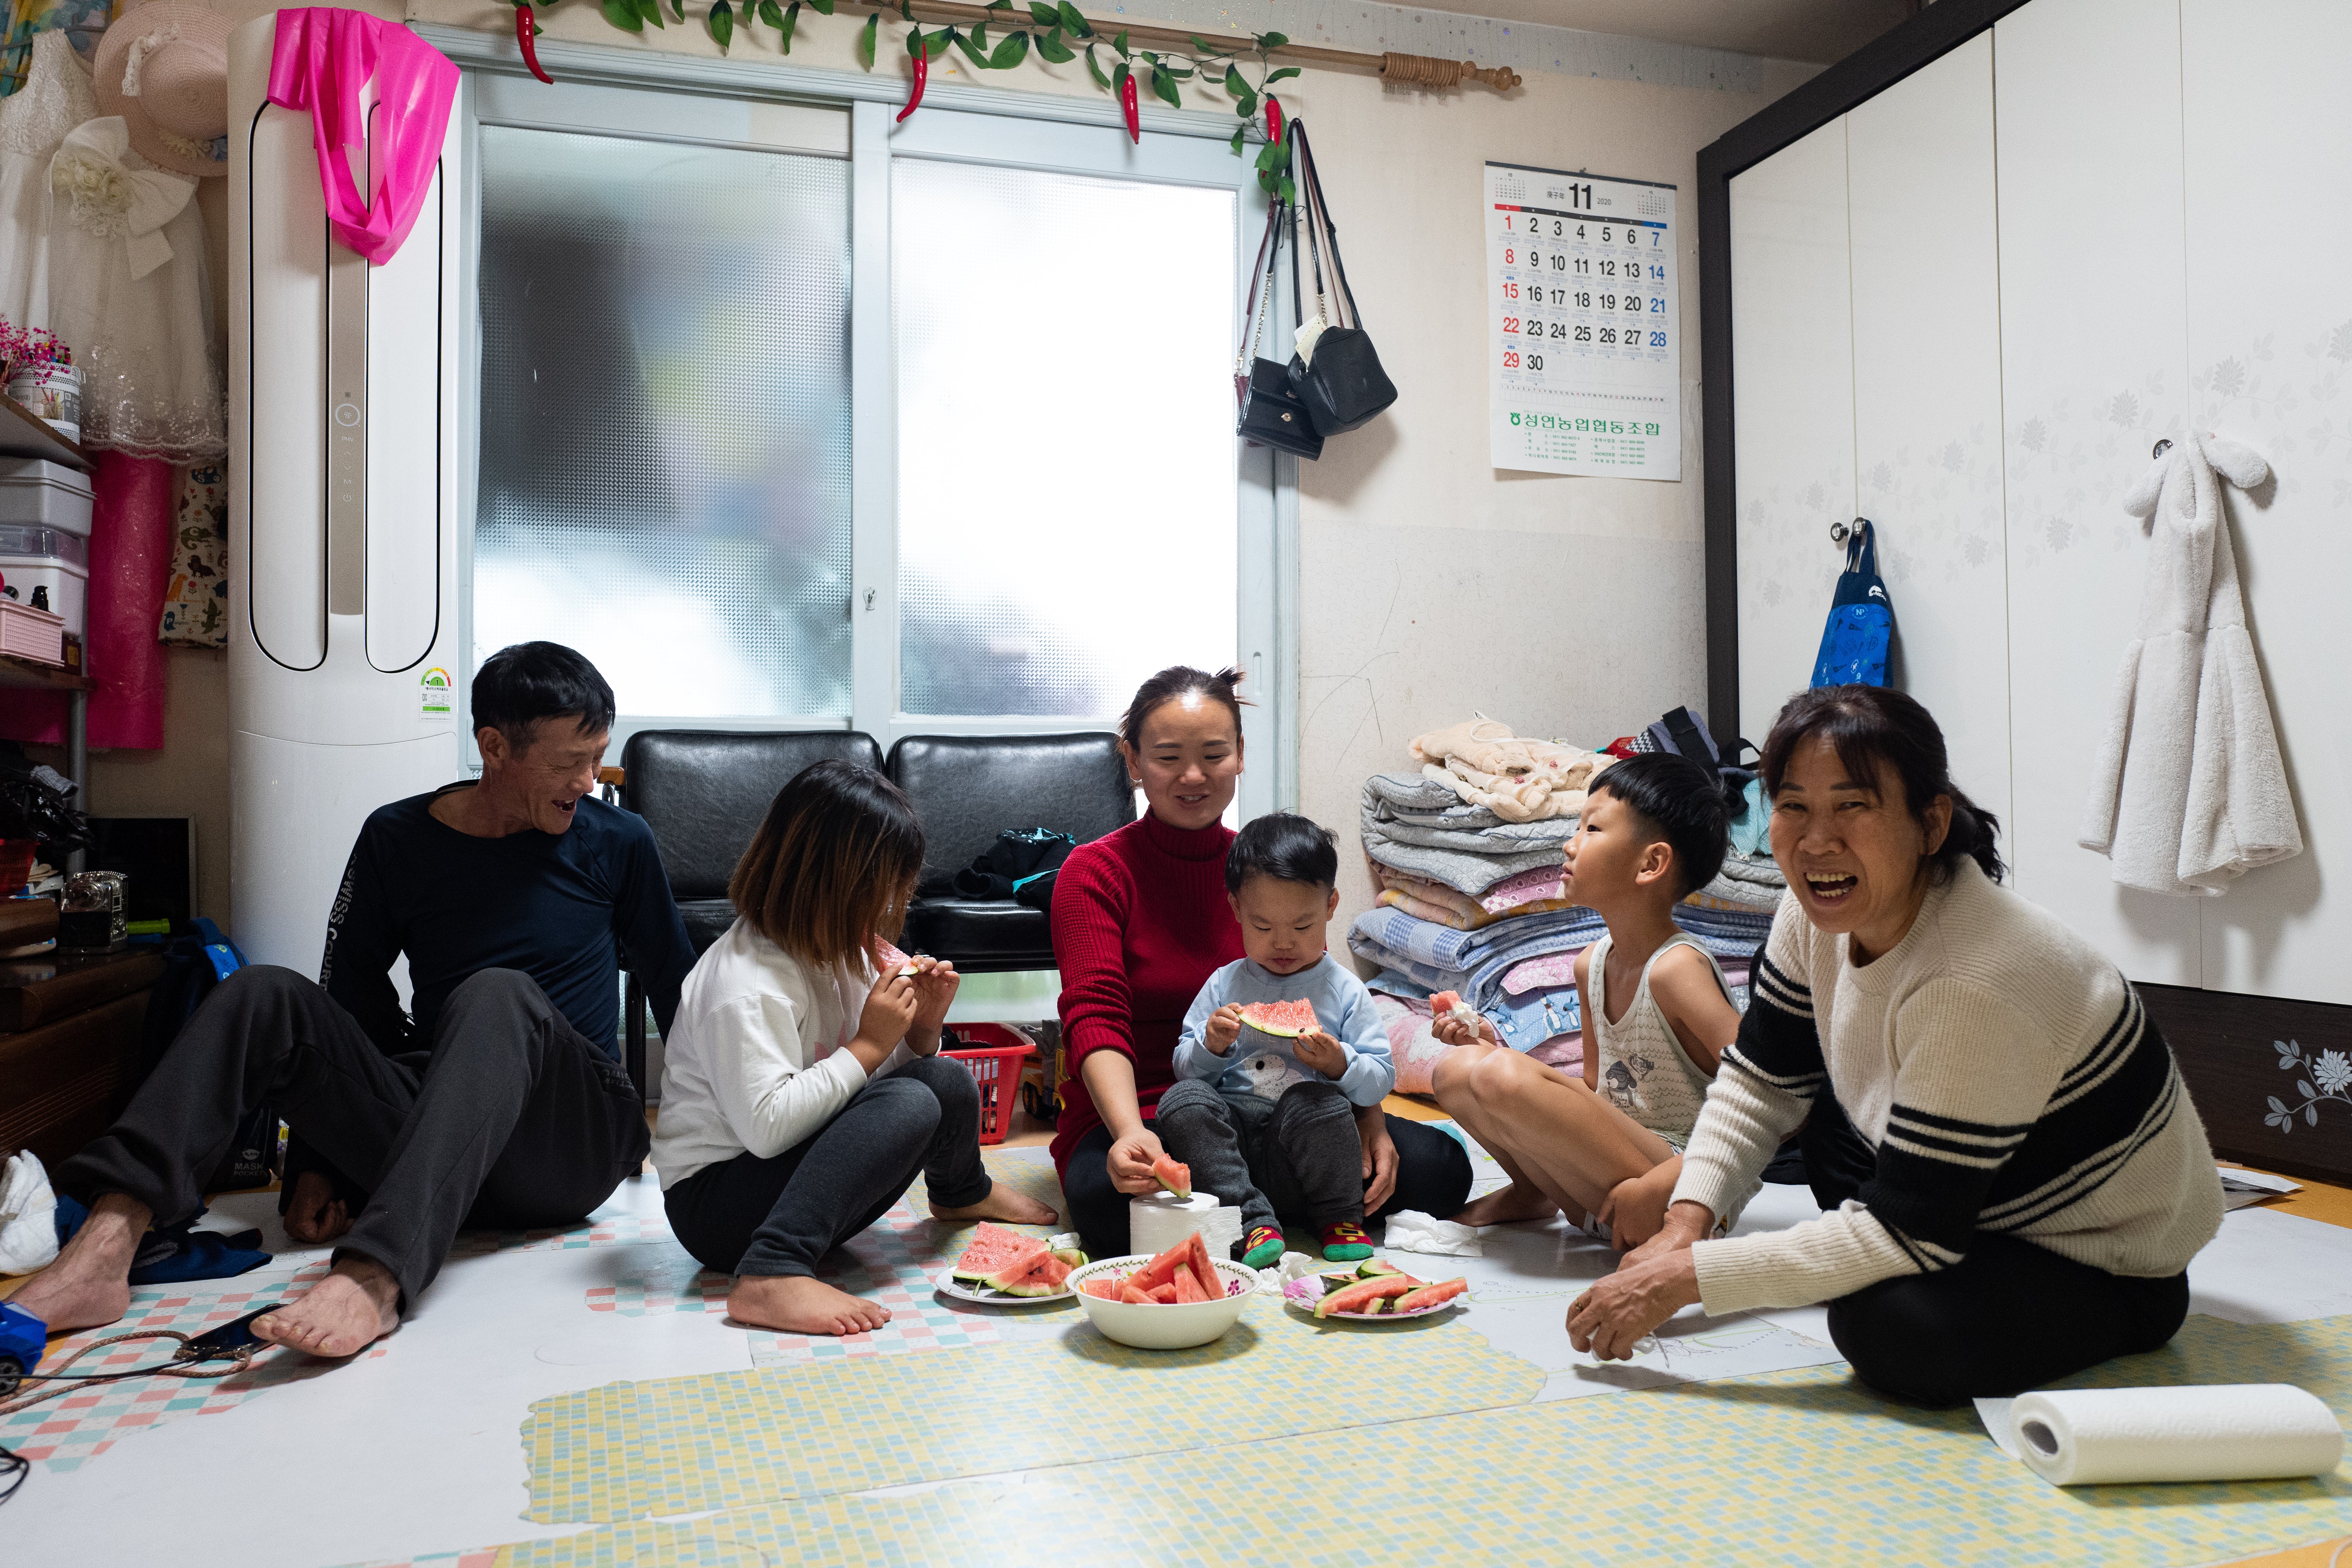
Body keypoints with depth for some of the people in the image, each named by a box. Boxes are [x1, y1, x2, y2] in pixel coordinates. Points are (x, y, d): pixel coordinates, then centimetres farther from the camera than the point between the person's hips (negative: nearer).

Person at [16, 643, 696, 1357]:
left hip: (572, 1141, -3)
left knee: (499, 995, -33)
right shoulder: (397, 840, 7)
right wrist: (314, 1165, 3)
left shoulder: (618, 842, 3)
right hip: (428, 1134, 3)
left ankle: (376, 1278, -52)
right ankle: (103, 1249, -32)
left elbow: (680, 1000, 11)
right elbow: (348, 1002, 9)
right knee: (264, 994, -15)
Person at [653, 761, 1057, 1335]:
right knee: (910, 1104, -27)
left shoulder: (838, 951, 7)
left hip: (792, 1170, 9)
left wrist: (921, 1030, -4)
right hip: (714, 1198, -9)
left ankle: (962, 1193, 34)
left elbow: (872, 1076, 15)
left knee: (947, 1080, 1)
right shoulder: (744, 984, -23)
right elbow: (767, 1125, -33)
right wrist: (869, 1045, -26)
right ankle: (772, 1274, -37)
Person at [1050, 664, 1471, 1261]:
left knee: (1439, 1167, -16)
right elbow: (1095, 1018, -16)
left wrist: (1369, 1120, -10)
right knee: (1112, 1202, -38)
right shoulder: (1094, 872, -3)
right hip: (1139, 1119, -3)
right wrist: (1131, 1133, -35)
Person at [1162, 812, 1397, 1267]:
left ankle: (1340, 1219, -6)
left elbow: (1381, 1082, 3)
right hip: (1232, 1129, 2)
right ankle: (1254, 1220, -24)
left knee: (1320, 1103, -33)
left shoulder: (1345, 990, 6)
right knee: (1182, 1099, -25)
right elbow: (1184, 1067, 11)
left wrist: (1340, 1065, -17)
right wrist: (1211, 1046, -10)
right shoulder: (1224, 985, 11)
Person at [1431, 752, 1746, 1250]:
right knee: (1456, 1069, 2)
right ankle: (1532, 1191, 17)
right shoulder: (1592, 965, 7)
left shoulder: (1676, 967, -18)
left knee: (1502, 1080, -26)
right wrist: (1496, 1052, 5)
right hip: (1607, 1186, 8)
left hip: (1689, 1192, -8)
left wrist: (1657, 1187, -28)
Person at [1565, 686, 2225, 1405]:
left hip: (2114, 1265, -7)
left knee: (1891, 1332, -28)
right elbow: (1761, 1080, 2)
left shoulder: (1976, 988, -37)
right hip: (1979, 1201, 8)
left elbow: (1906, 1232, -32)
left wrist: (1685, 1277, -31)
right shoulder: (1822, 913, -12)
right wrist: (1683, 1227, -12)